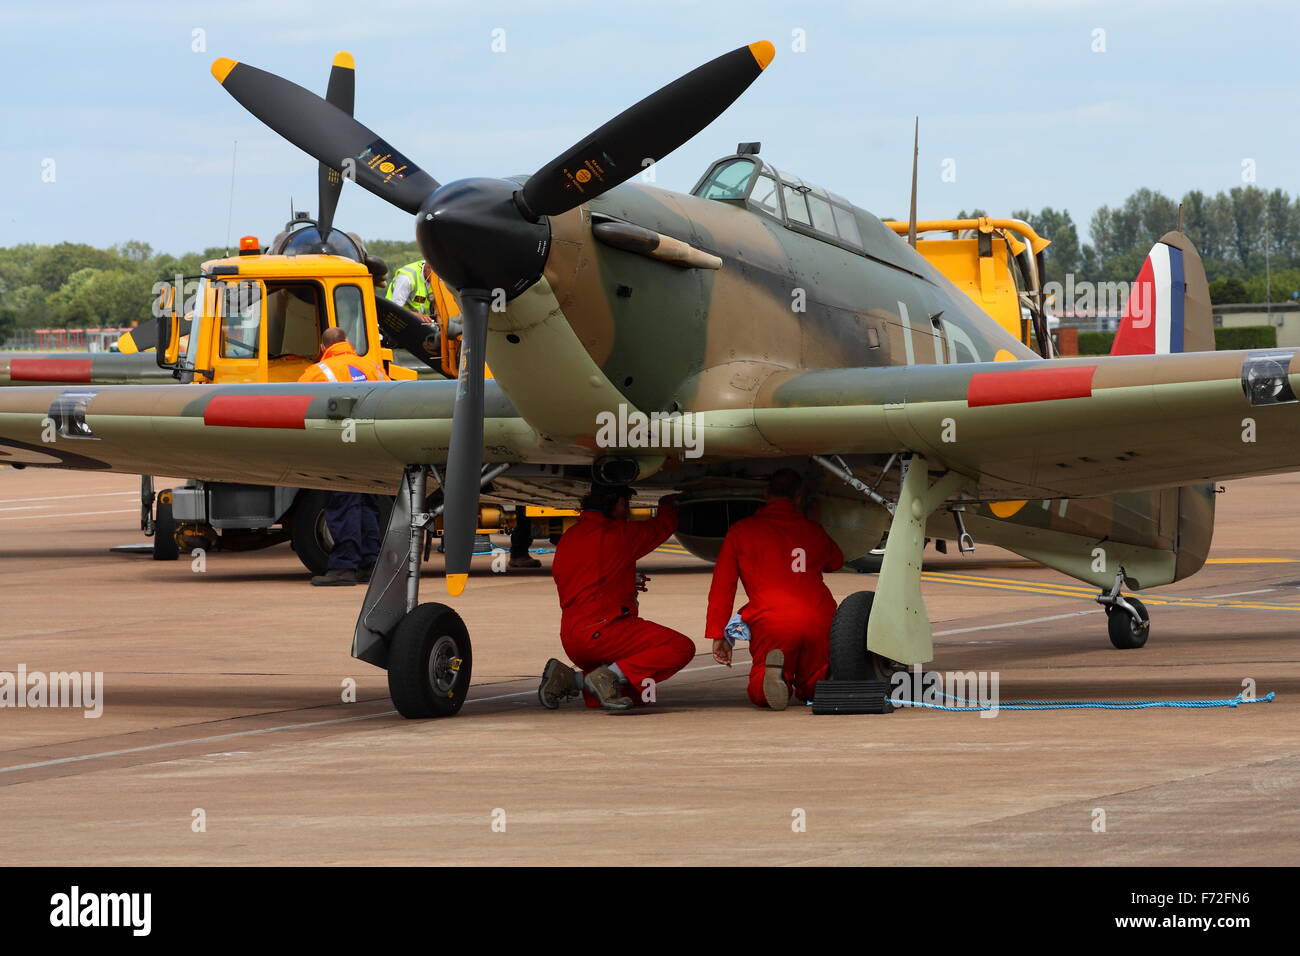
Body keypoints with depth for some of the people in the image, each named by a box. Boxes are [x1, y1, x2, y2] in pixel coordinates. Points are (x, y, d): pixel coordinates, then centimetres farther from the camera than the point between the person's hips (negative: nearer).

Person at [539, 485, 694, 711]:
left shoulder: (568, 538, 16)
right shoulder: (618, 533, -6)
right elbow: (661, 527, 13)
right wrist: (668, 505, 36)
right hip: (602, 630, -9)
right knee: (681, 648, -11)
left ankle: (568, 678, 0)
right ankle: (610, 675, -20)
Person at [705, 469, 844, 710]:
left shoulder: (741, 530, 12)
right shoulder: (813, 530, 20)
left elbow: (722, 586, 9)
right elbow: (836, 562, 40)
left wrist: (717, 635, 11)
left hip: (771, 622, -3)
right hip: (819, 621, 3)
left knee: (758, 694, 14)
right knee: (811, 689, 23)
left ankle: (775, 672, -23)